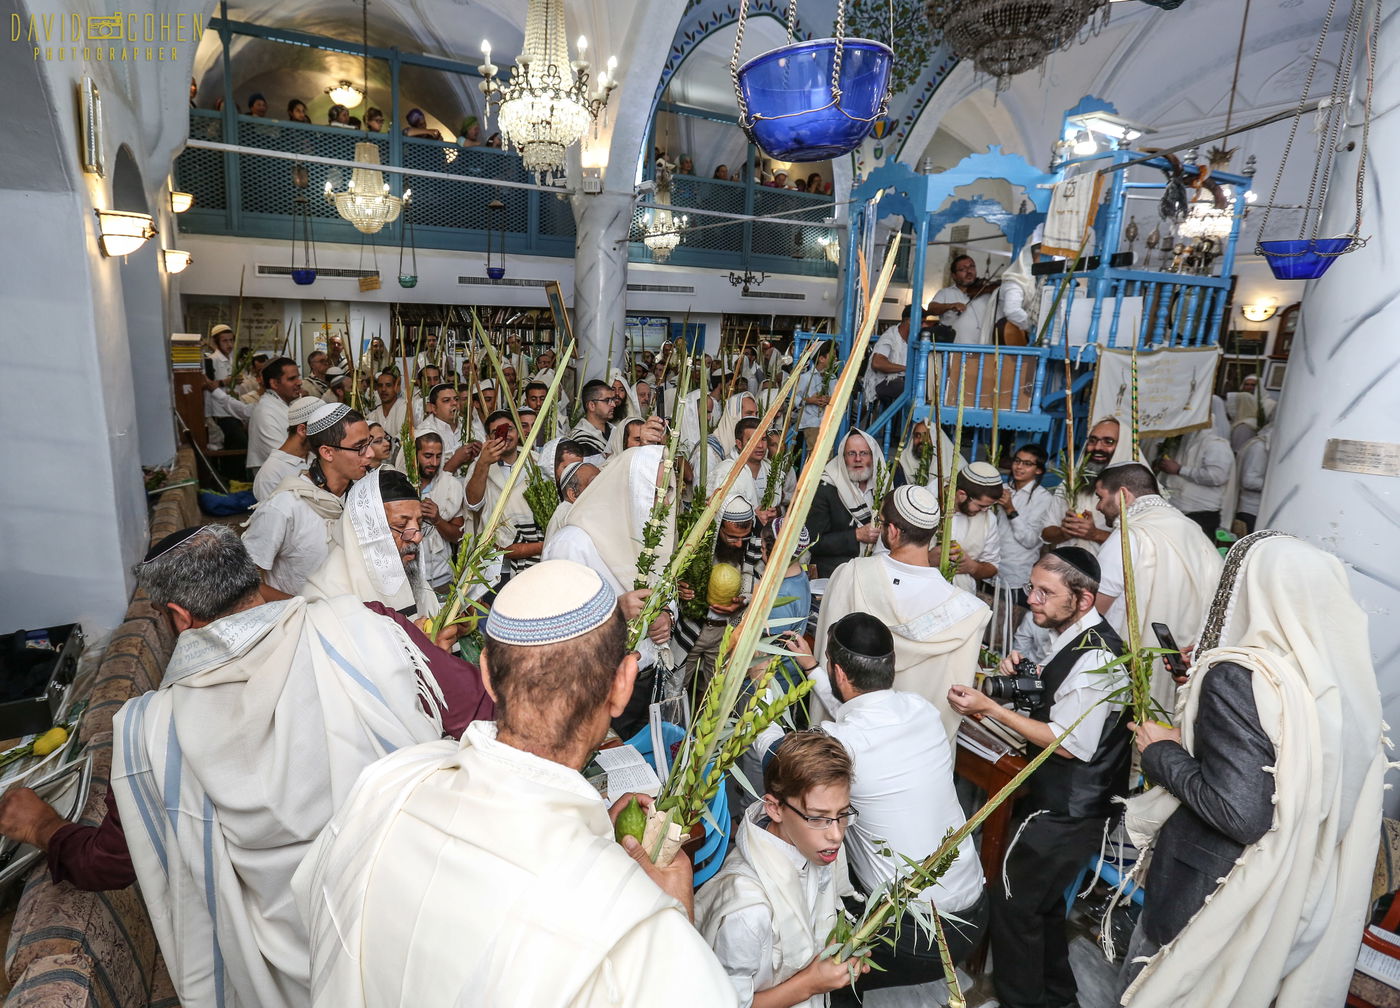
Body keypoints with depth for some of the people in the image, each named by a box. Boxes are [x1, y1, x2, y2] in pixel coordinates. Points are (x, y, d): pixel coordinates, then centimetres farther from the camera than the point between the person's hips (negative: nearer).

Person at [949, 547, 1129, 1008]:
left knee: (1012, 901, 4)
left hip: (1069, 809, -9)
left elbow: (1069, 743, -25)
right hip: (1059, 796, 9)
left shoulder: (1094, 656, -26)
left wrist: (990, 708, -24)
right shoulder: (1072, 639, 4)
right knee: (1041, 897, 24)